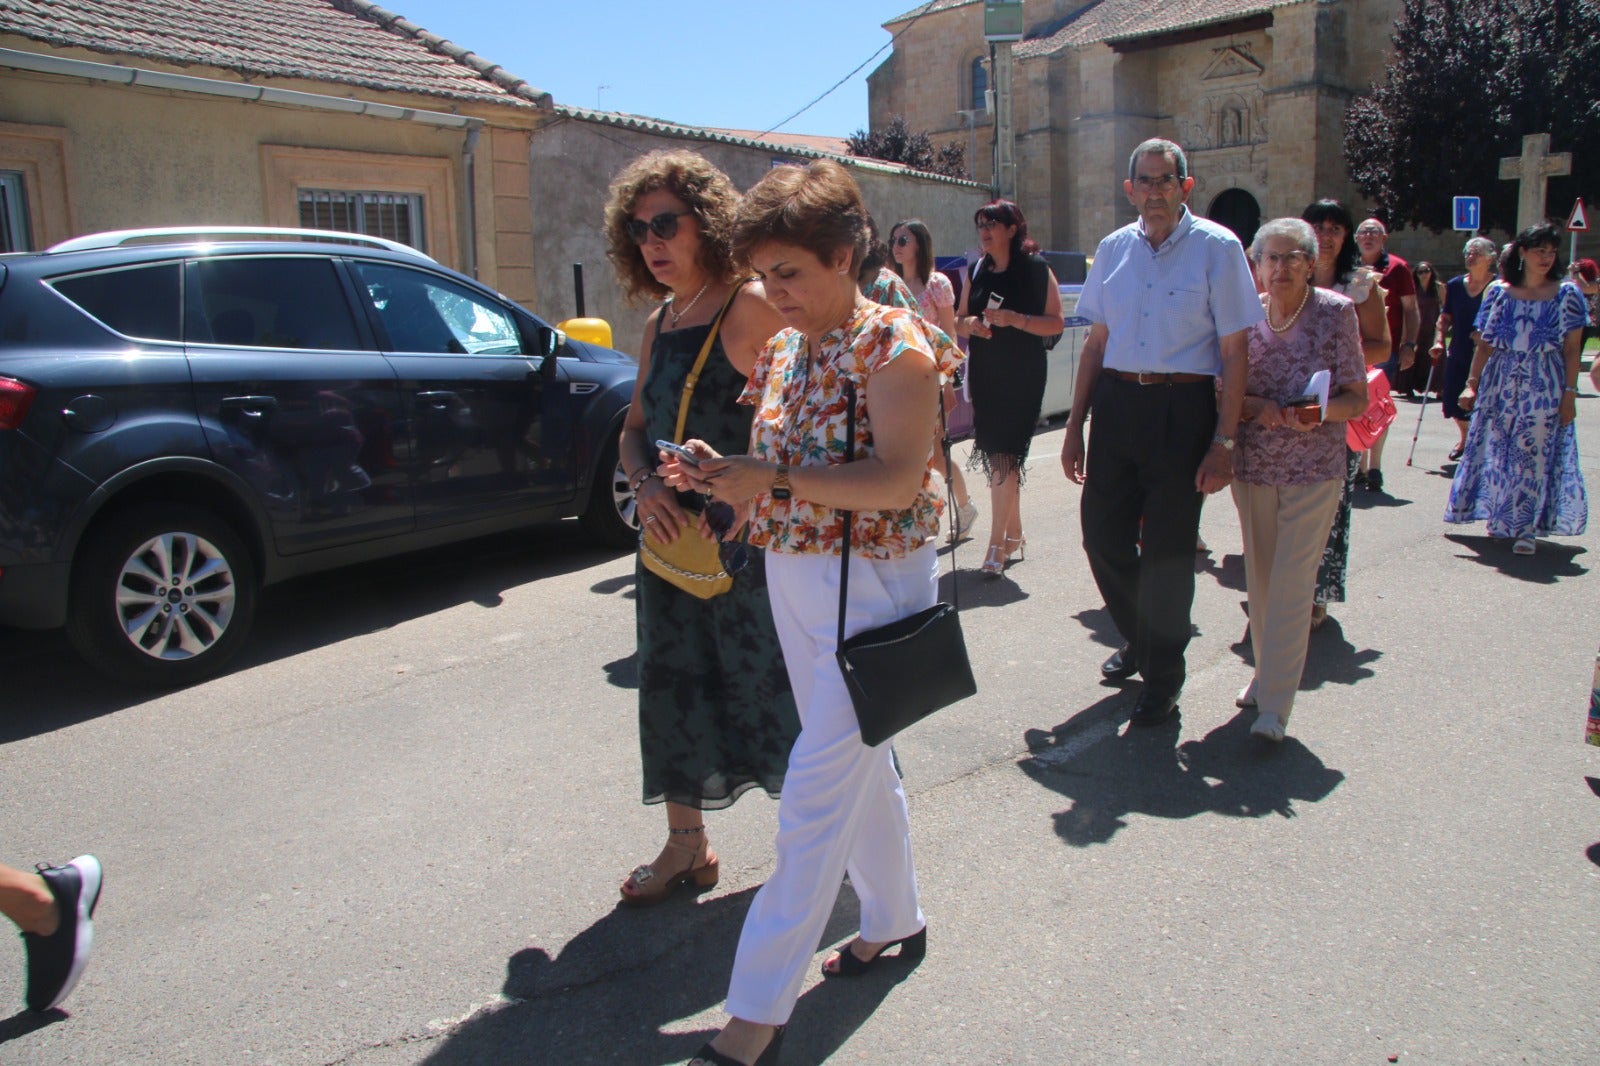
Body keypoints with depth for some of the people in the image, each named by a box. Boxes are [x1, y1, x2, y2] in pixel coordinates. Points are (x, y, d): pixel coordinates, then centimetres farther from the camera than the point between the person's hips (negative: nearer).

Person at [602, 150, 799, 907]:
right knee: (674, 685, 14)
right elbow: (635, 428, 16)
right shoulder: (659, 324, 11)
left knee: (769, 683, 3)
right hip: (672, 533, 8)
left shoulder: (749, 307, -12)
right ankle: (686, 843, 31)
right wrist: (645, 487, -4)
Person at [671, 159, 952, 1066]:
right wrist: (723, 474, -3)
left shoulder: (893, 346, -13)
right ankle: (897, 921, 39)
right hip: (794, 582, 8)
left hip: (872, 584, -8)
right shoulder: (783, 350, 10)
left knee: (818, 793, -6)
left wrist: (775, 480, -27)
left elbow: (898, 482, -22)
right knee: (860, 767, 19)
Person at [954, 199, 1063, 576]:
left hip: (1022, 377, -6)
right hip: (984, 375, 6)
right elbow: (960, 321, 17)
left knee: (1005, 455, -10)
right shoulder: (978, 272, 13)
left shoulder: (1037, 269, -4)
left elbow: (1055, 323, -9)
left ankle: (997, 544, -8)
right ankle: (1014, 535, 23)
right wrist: (969, 324, -5)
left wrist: (1014, 319, -21)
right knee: (996, 454, 9)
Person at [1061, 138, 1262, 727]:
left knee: (1167, 548, 3)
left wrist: (1223, 441, -11)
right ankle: (1138, 639, 36)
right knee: (1103, 535, 8)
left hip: (1182, 407, -4)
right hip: (1115, 400, 4)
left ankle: (1163, 677, 22)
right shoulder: (1113, 248, 9)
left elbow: (1233, 352, -6)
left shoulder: (1217, 248, -5)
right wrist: (1075, 427, 11)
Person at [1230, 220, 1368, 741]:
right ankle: (1267, 671, 31)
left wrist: (1319, 412, -22)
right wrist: (1257, 406, -16)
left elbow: (1357, 398, -2)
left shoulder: (1336, 312, -4)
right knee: (1259, 577, 12)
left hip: (1314, 469, -3)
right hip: (1253, 464, 3)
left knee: (1292, 582, -9)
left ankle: (1274, 704, -8)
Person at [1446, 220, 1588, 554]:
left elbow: (1572, 348, 0)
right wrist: (1472, 384, -2)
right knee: (1497, 452, 6)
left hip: (1544, 388, -2)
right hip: (1500, 384, 2)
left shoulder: (1567, 294, 2)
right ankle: (1501, 518, 22)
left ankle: (1525, 527, 4)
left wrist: (1570, 393, -6)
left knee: (1535, 457, -3)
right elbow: (1485, 344, 5)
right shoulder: (1501, 294, 5)